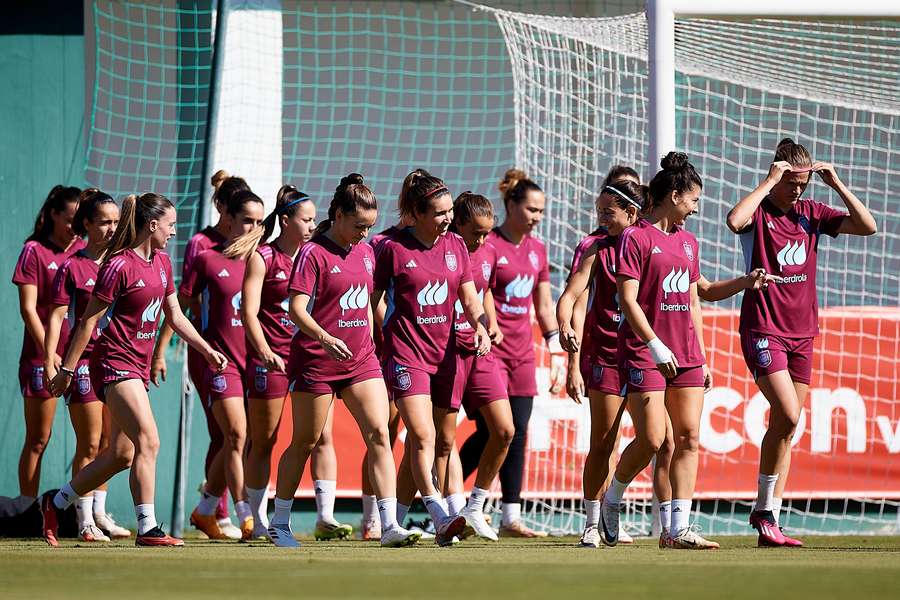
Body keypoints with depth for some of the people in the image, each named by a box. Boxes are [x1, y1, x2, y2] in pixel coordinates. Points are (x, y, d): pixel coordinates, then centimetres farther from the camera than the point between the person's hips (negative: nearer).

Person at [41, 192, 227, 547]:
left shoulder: (162, 263, 11)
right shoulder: (119, 266, -14)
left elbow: (175, 317, 20)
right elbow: (89, 320, -11)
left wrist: (208, 351, 14)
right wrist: (67, 369, -9)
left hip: (139, 366, 9)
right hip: (114, 362, -9)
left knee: (122, 455, 10)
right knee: (149, 441, -18)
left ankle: (55, 504, 25)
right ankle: (147, 528, -17)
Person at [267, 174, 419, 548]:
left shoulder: (365, 252, 10)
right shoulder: (313, 253, -11)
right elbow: (296, 308, -18)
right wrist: (326, 338, -33)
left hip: (361, 360, 6)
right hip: (316, 360, -6)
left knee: (379, 434, -9)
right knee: (305, 442, 4)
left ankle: (389, 525, -13)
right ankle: (279, 523, 18)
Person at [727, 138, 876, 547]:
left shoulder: (811, 213, 10)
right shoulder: (759, 212, -5)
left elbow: (867, 226, 3)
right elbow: (735, 221, -29)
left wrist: (836, 184, -5)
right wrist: (769, 182, -21)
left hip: (802, 332, 6)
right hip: (763, 329, -6)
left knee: (786, 428, 5)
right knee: (788, 415, -19)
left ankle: (769, 518, 8)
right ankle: (764, 508, -6)